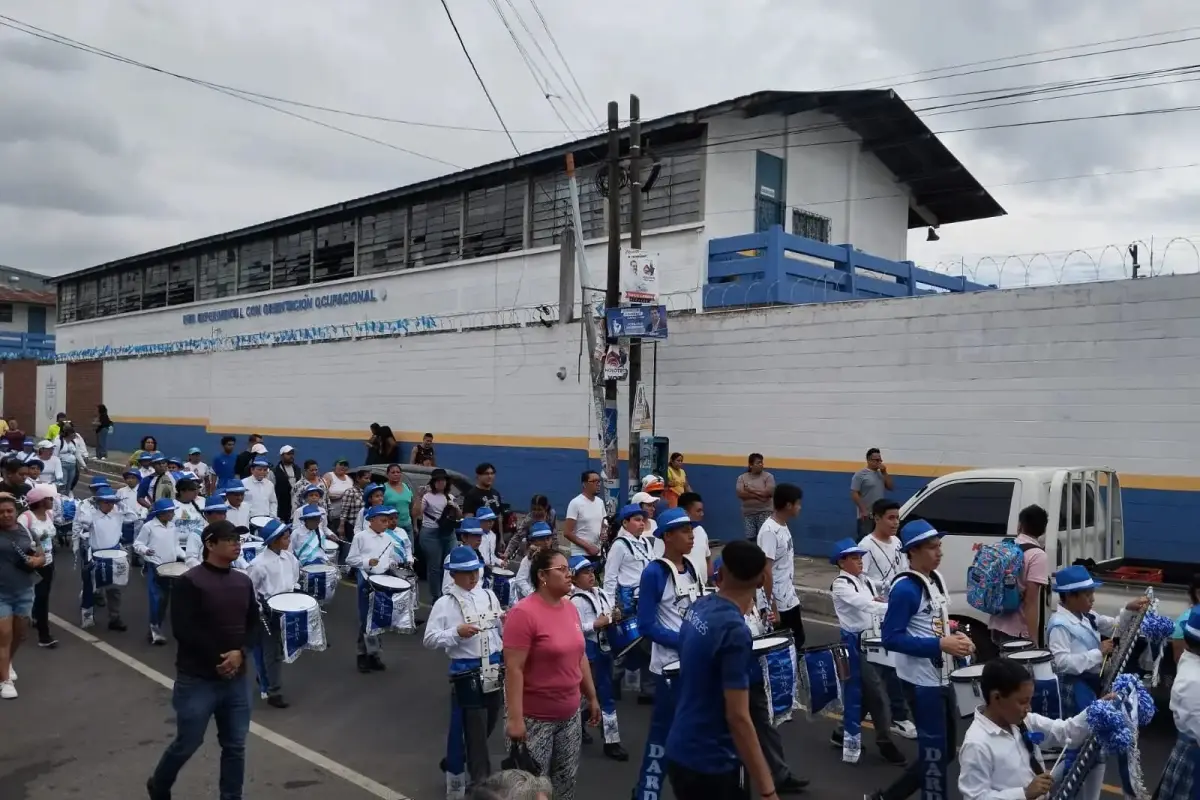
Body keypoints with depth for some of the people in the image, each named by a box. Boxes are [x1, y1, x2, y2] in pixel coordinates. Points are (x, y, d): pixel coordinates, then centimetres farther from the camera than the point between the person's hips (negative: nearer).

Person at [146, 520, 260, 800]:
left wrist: (240, 652, -10)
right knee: (187, 743, 9)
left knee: (235, 746, 8)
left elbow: (255, 624, 9)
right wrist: (217, 659, -14)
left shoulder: (243, 582, 6)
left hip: (236, 679, 5)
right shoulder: (190, 581, -12)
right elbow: (183, 629, -17)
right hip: (197, 679, -5)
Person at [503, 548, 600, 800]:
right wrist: (515, 718, -23)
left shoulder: (570, 607, 4)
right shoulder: (524, 613, -18)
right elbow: (513, 669, -21)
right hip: (535, 718, -7)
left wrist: (592, 697, 17)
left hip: (570, 715, 7)